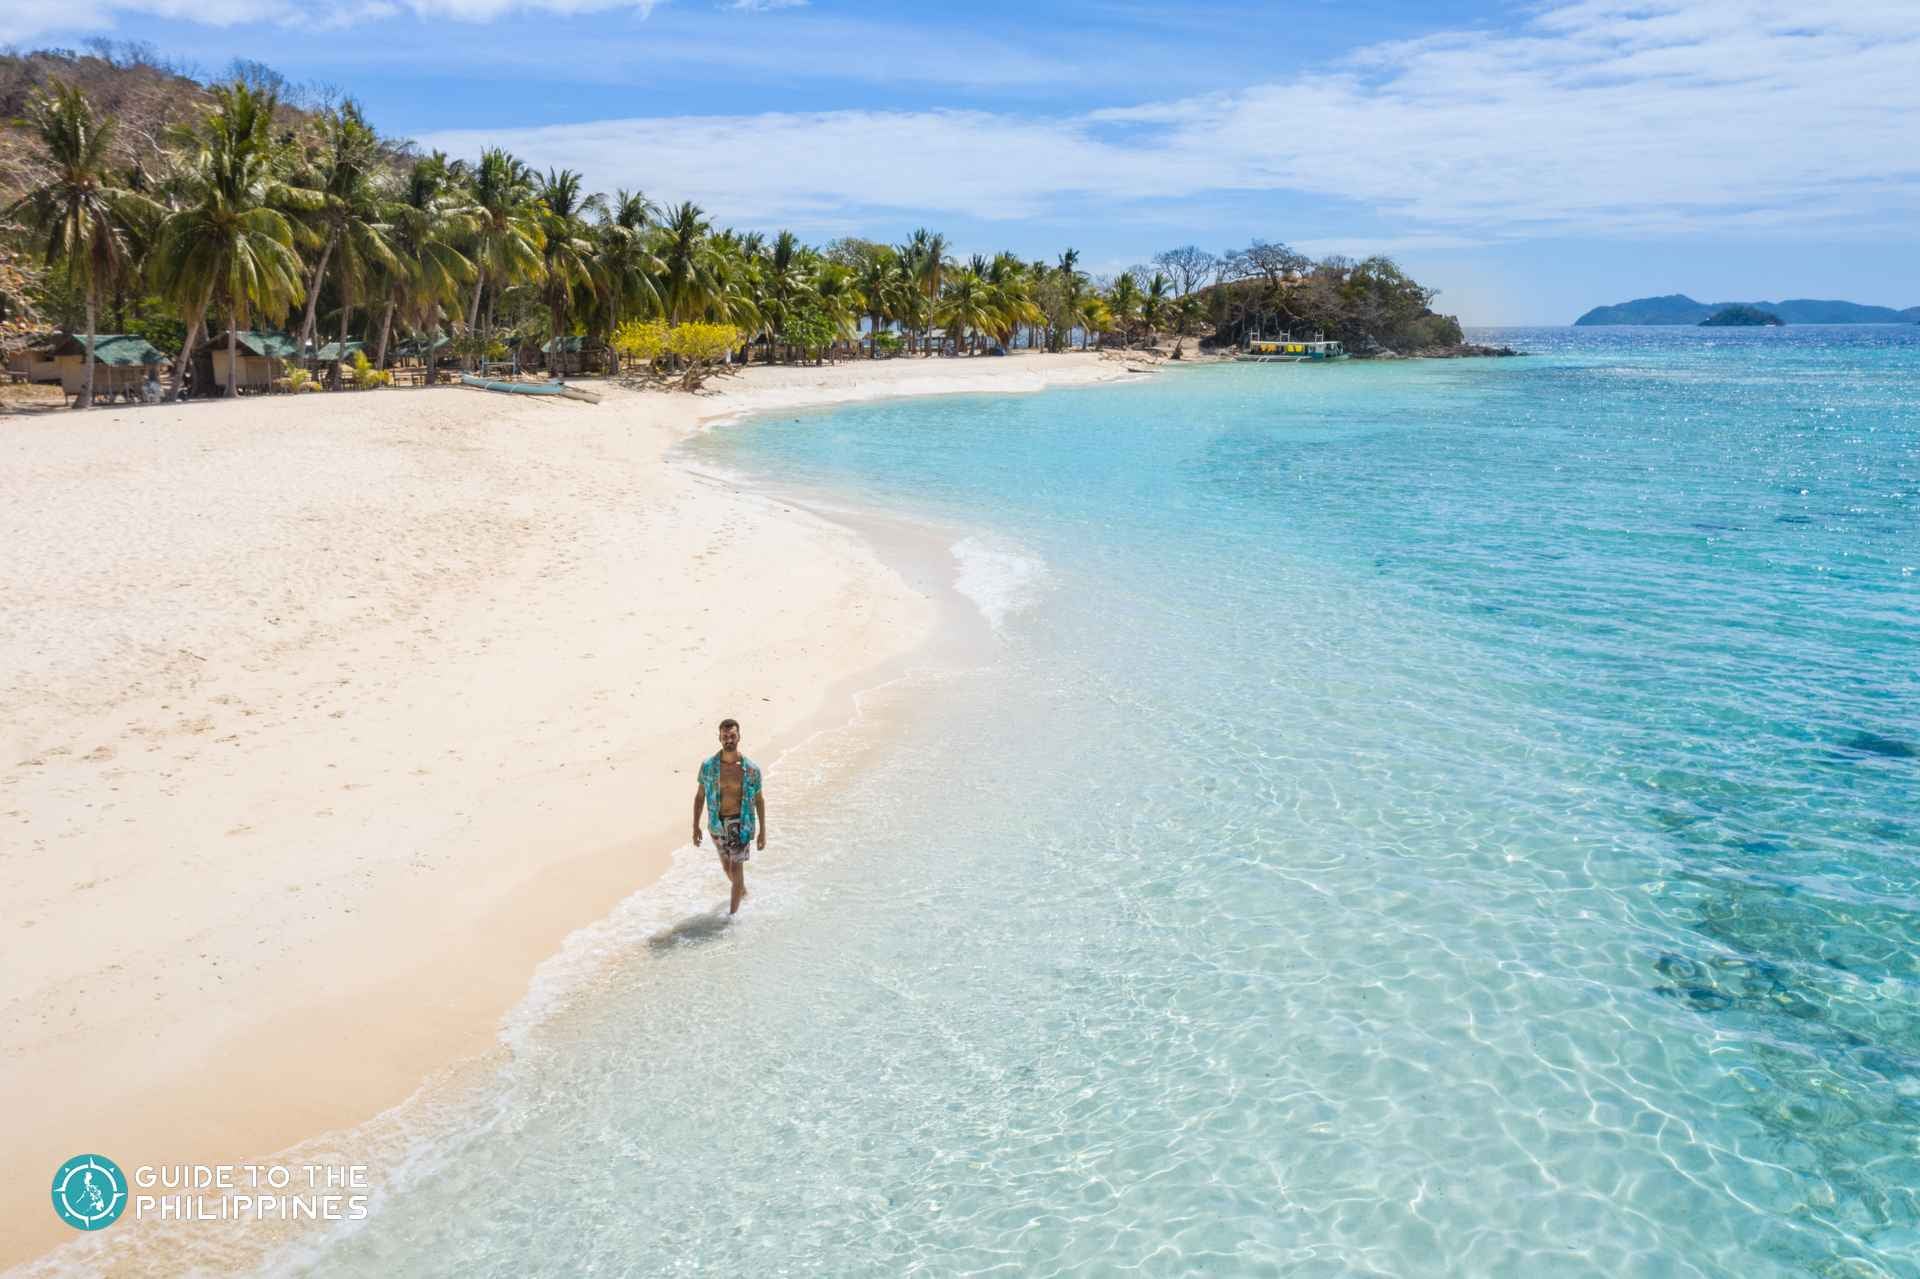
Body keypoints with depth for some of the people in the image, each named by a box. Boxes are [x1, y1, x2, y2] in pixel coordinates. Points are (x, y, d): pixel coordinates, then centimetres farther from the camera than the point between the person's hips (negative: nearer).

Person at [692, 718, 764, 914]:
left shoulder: (751, 768, -15)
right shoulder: (708, 765, -12)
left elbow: (759, 799, -4)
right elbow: (699, 796, 0)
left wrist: (762, 831, -2)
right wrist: (695, 826, 0)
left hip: (740, 823, -3)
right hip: (718, 823, 3)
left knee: (736, 867, -8)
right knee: (726, 866, 20)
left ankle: (733, 912, 4)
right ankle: (742, 890, 50)